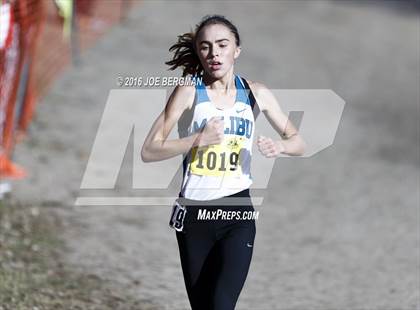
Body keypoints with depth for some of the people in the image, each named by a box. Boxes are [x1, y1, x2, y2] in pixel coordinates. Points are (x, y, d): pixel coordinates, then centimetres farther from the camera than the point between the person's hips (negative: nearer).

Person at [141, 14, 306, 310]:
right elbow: (149, 151, -10)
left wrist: (280, 146, -11)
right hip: (194, 213, 0)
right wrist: (198, 139, -22)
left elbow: (298, 143, 11)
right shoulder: (189, 93, -5)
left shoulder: (256, 94, 3)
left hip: (238, 212, 0)